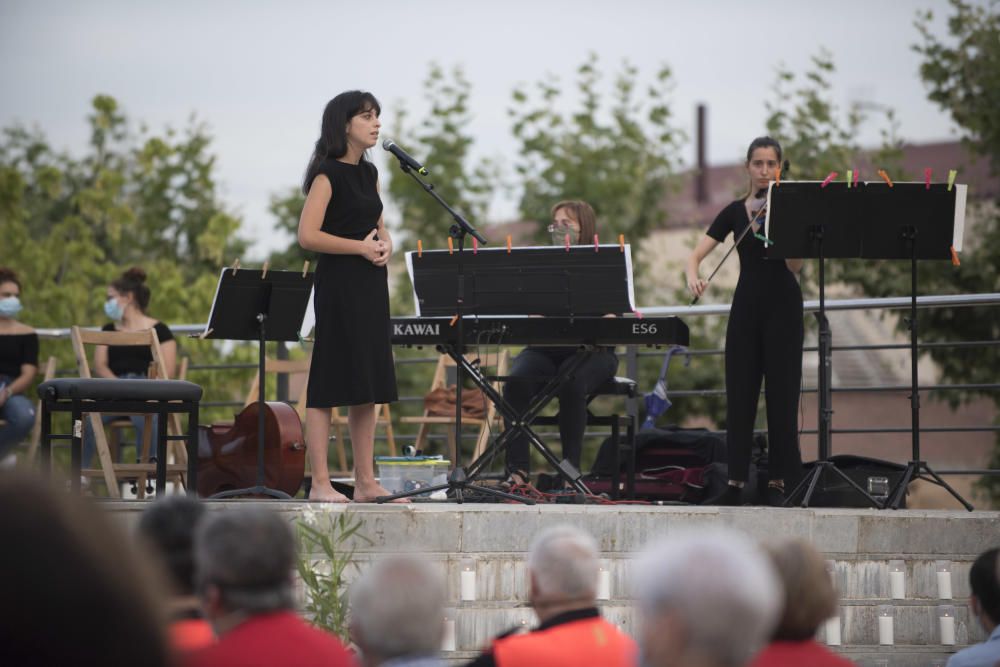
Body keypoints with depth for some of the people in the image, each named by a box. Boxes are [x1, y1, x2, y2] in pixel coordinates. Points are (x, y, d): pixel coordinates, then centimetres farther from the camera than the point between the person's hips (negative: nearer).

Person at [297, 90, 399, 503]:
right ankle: (320, 483, -5)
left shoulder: (369, 173, 14)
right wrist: (361, 247, -16)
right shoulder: (328, 173, -9)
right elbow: (308, 235, -16)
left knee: (368, 384, 8)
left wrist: (385, 245, 1)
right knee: (329, 384, -6)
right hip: (338, 283, -8)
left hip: (371, 284, 8)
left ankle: (366, 482, 12)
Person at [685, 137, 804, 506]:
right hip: (746, 306, 4)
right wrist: (693, 276, -19)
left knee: (781, 394, -4)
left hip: (782, 307, -4)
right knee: (739, 392, 2)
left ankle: (778, 481, 1)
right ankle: (736, 480, 6)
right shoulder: (735, 212, 8)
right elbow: (696, 254, 3)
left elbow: (795, 265, -14)